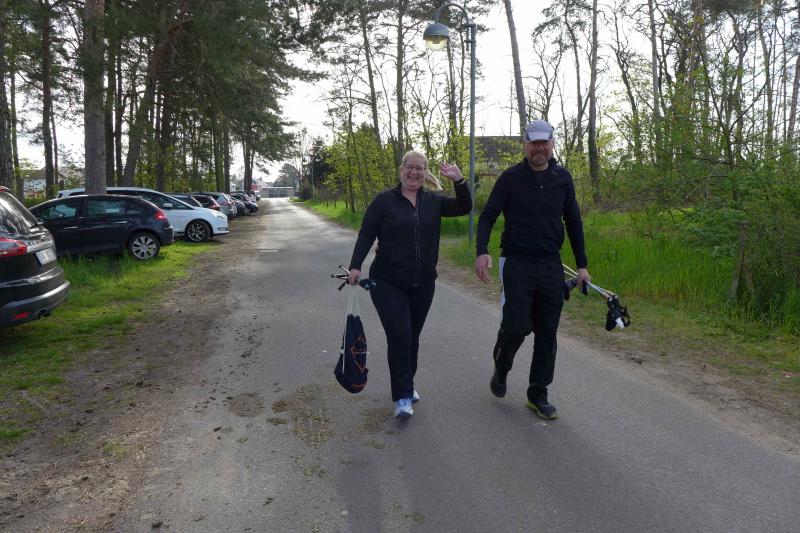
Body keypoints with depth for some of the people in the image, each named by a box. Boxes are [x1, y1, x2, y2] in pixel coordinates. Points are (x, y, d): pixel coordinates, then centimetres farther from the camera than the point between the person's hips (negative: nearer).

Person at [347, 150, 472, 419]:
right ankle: (402, 397, -4)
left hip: (423, 284, 4)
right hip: (388, 283, -3)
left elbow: (464, 207, -1)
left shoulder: (434, 201, 7)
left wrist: (459, 181, -15)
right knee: (399, 336, -12)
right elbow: (366, 235, -5)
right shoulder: (384, 200, -3)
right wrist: (355, 266, -15)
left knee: (412, 336, 12)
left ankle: (406, 385, 31)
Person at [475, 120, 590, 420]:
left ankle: (538, 394, 19)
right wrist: (481, 251, -22)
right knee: (516, 326, -10)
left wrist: (582, 265, 11)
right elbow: (487, 216, -4)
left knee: (547, 333, 5)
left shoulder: (562, 178, 7)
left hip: (551, 266, 4)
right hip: (516, 263, -3)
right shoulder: (511, 178, -2)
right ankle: (500, 369, 22)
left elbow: (573, 222, 13)